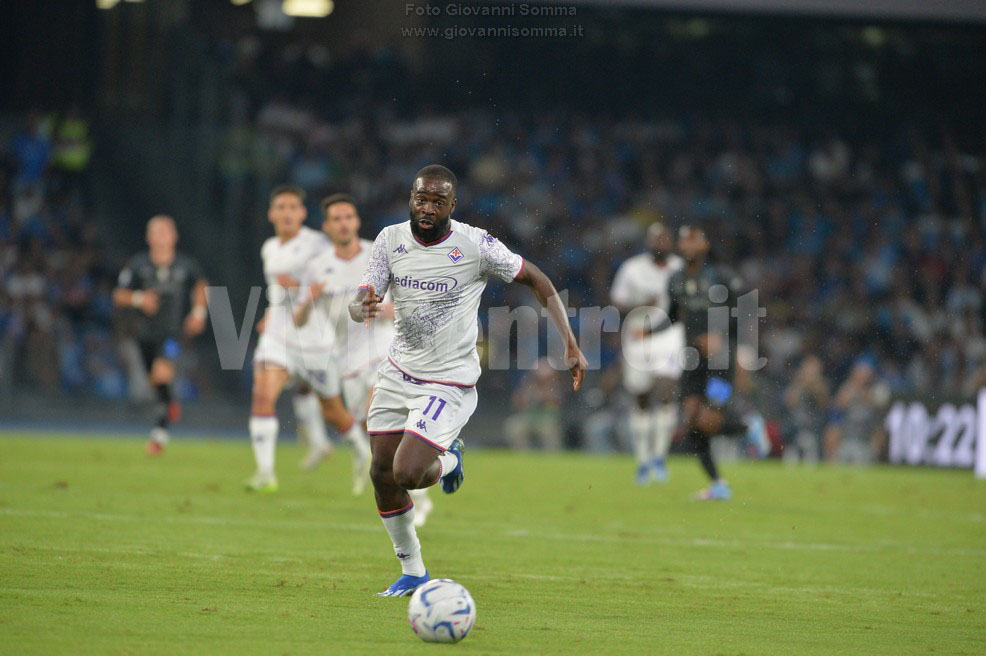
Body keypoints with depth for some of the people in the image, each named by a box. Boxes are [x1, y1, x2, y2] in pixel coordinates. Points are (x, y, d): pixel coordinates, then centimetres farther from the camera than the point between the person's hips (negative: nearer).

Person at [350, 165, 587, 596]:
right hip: (398, 372, 5)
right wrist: (363, 308, -32)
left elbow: (537, 281, -5)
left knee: (407, 474, -18)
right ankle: (412, 572, 26)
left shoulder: (475, 245, -15)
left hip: (448, 383, -5)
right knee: (382, 473, 7)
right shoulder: (390, 240, -4)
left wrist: (570, 346, -10)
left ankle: (449, 460, 19)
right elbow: (359, 304, -6)